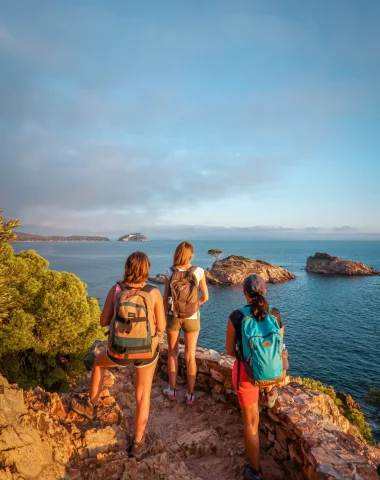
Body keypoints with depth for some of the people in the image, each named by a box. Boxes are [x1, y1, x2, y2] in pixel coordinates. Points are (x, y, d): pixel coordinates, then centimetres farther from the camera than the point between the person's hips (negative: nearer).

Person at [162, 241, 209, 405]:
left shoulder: (170, 272, -10)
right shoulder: (199, 271, -12)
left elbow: (165, 299, -5)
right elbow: (205, 297, -6)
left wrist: (163, 319, 8)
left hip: (173, 317, 1)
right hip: (192, 318, 0)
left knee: (172, 353, 19)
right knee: (190, 356, 13)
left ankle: (172, 390, 28)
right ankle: (190, 394, 22)